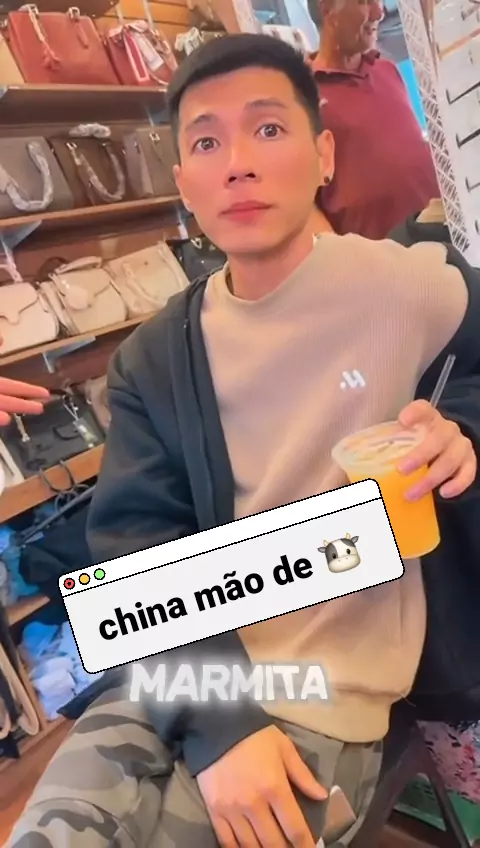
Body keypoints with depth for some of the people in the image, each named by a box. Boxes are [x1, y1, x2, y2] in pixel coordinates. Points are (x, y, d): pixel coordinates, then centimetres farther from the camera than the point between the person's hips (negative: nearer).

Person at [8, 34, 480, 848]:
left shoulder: (410, 288, -6)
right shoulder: (152, 359, 2)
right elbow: (135, 544, -5)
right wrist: (220, 719, -18)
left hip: (323, 697, -2)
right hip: (168, 680, 3)